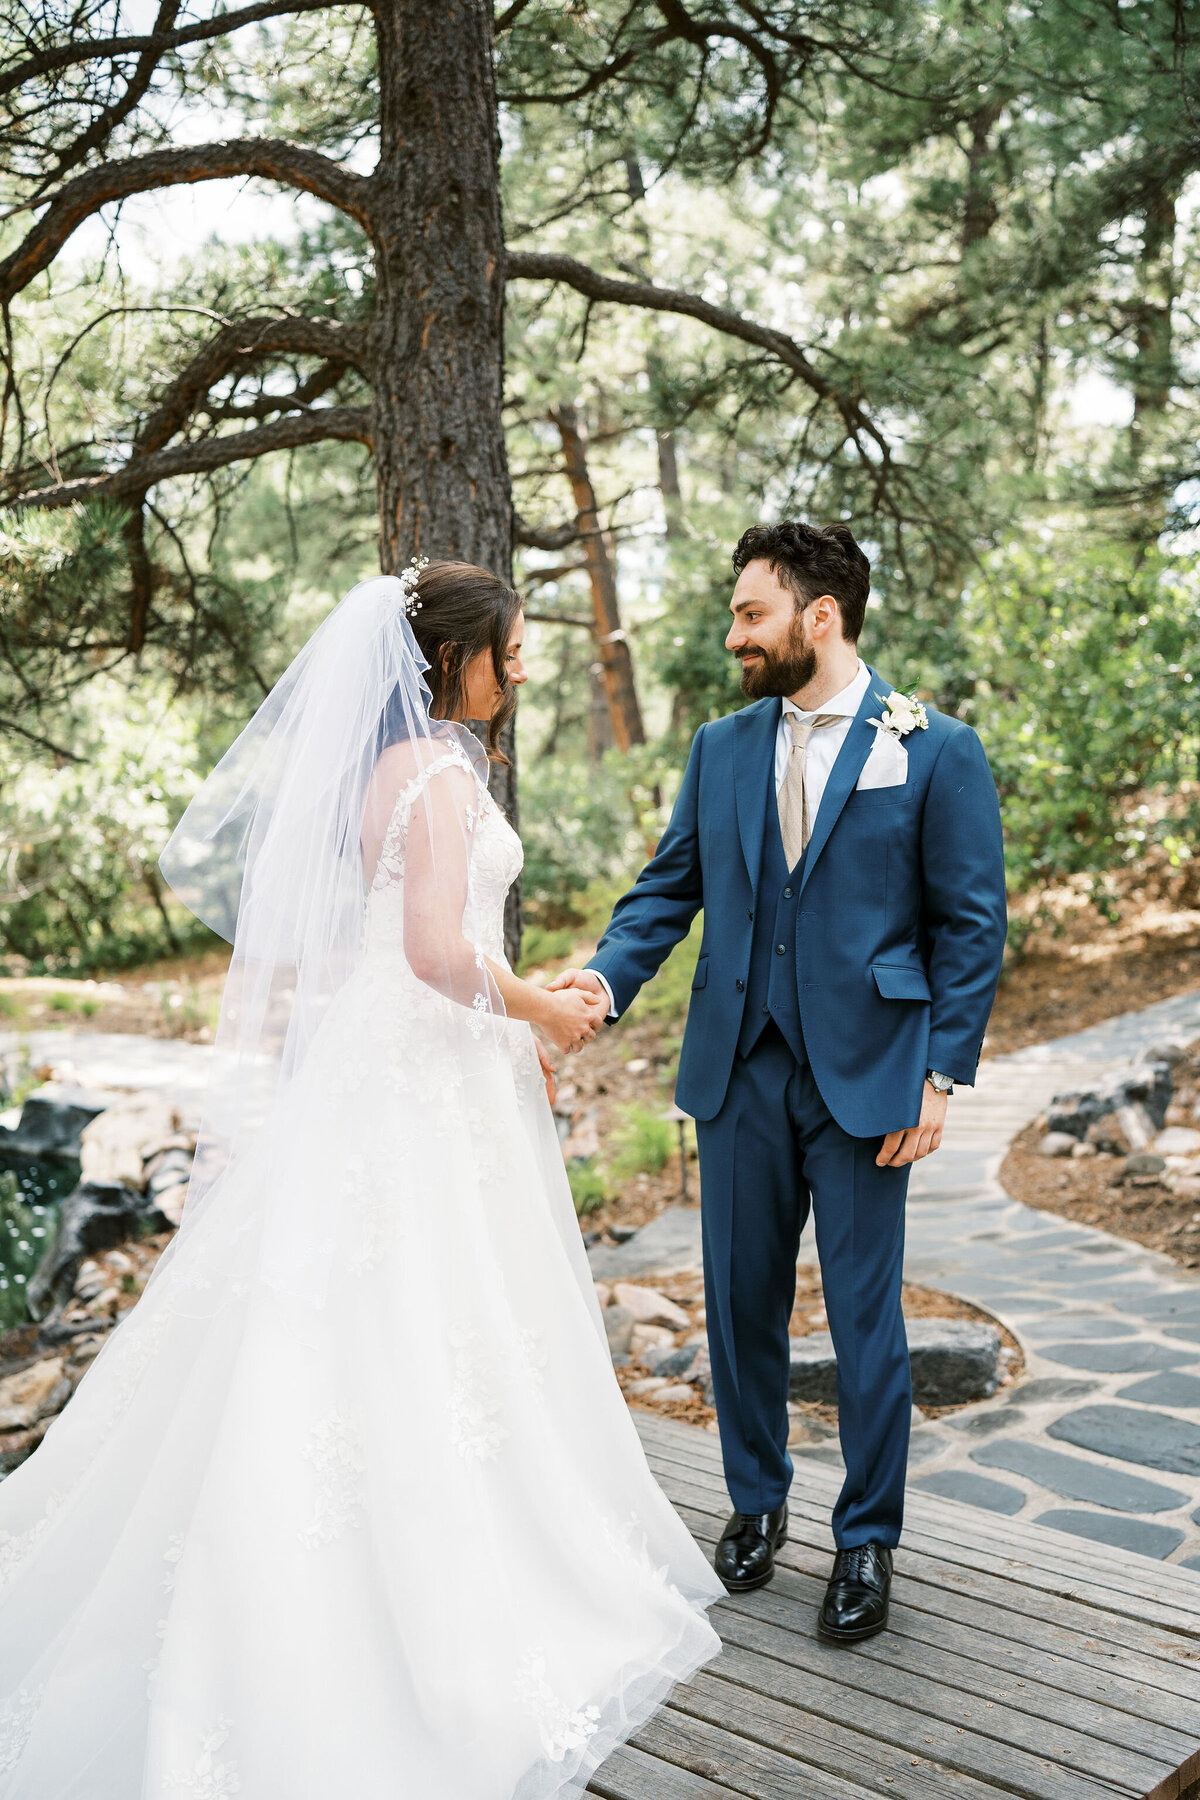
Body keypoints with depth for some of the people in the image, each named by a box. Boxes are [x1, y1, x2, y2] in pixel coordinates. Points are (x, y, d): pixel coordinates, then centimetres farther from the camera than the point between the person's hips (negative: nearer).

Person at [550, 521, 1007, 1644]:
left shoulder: (936, 752, -4)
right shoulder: (720, 749, 8)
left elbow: (971, 925, -4)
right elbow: (668, 887, 8)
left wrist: (941, 1075, -9)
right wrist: (606, 976, -11)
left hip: (866, 1077, -4)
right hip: (740, 1072, 4)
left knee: (865, 1318, 6)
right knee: (741, 1303, 13)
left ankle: (867, 1540, 25)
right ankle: (756, 1502, 35)